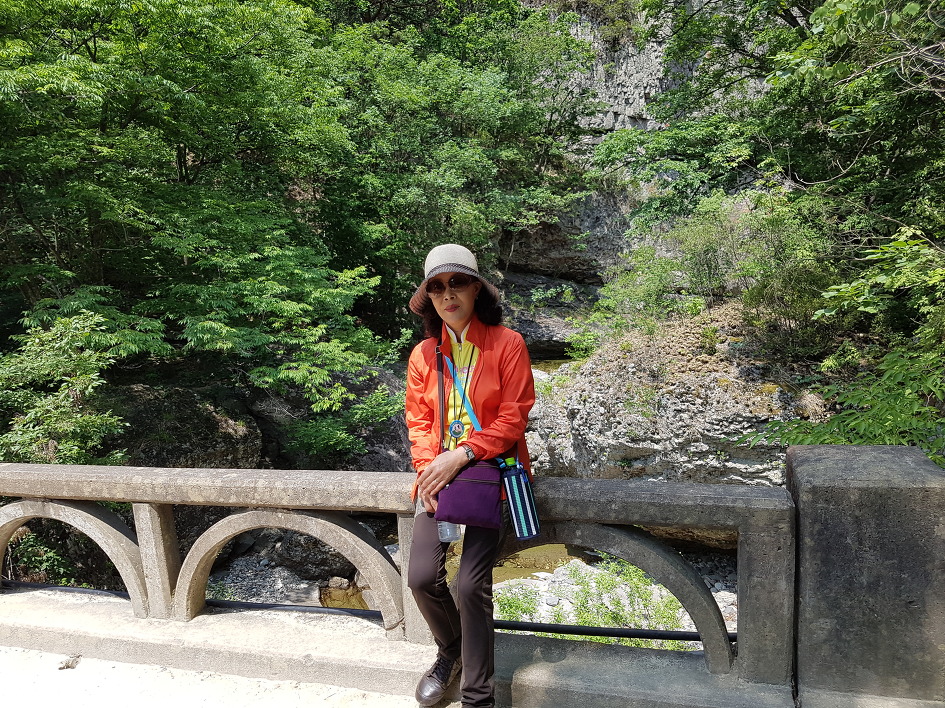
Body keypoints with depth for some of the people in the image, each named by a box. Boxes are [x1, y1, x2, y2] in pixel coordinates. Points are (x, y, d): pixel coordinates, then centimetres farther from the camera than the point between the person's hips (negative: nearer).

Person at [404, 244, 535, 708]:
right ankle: (450, 649, 25)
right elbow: (418, 421, 9)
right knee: (422, 577, -8)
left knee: (471, 584, -13)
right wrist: (429, 468, -9)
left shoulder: (507, 344, -4)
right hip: (439, 473, 4)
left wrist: (460, 456, -17)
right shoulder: (423, 354, 8)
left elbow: (512, 420, -9)